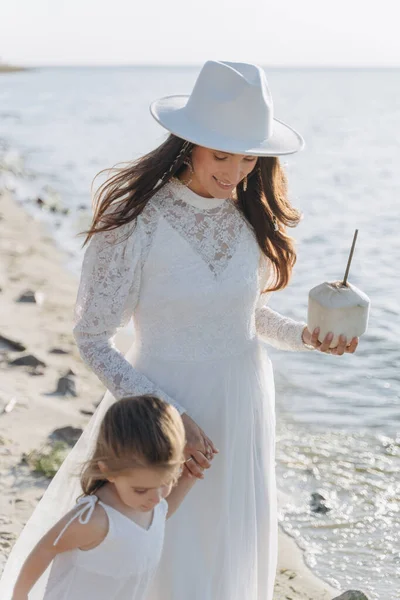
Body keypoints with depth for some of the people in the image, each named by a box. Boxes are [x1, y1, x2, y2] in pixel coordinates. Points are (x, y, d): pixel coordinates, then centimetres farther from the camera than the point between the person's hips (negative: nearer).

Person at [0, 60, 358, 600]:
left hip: (245, 399, 5)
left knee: (234, 548, 19)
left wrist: (305, 336, -6)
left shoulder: (252, 215, -1)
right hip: (166, 398, -5)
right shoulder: (134, 219, -18)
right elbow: (91, 337, -14)